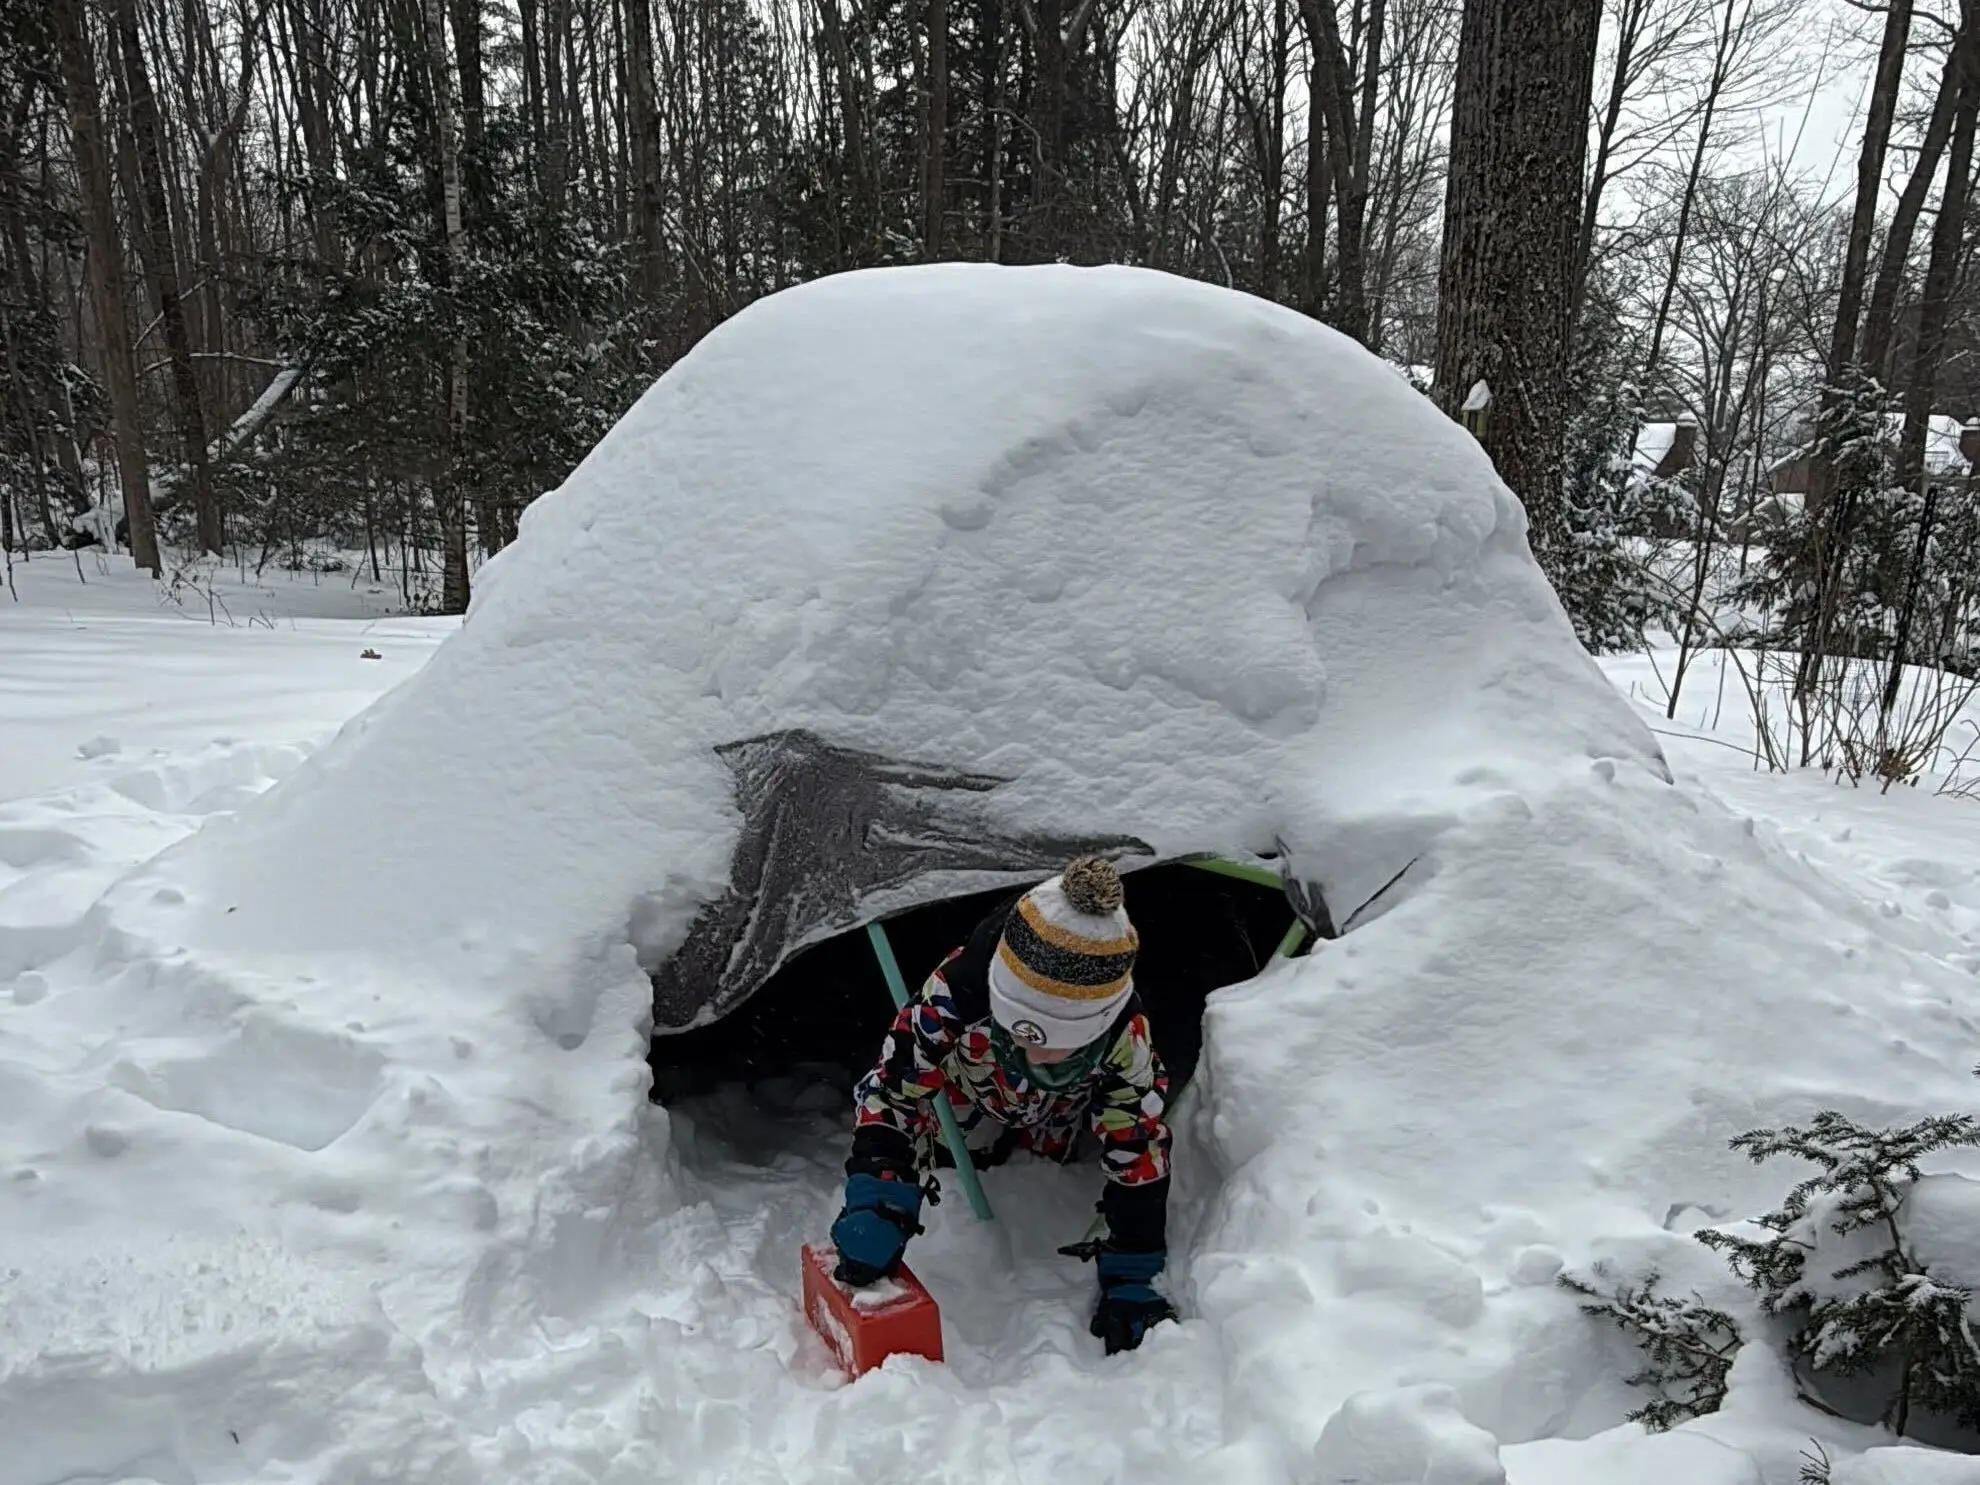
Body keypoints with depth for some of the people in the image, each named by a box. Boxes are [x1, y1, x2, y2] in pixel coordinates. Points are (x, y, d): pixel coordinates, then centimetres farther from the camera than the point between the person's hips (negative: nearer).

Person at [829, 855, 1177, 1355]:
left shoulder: (1125, 1034, -43)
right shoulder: (956, 993, -50)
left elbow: (1139, 1149, -32)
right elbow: (890, 1094, -44)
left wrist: (1130, 1282, -31)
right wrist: (875, 1215, -54)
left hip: (1059, 1114, 1)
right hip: (972, 1096, -1)